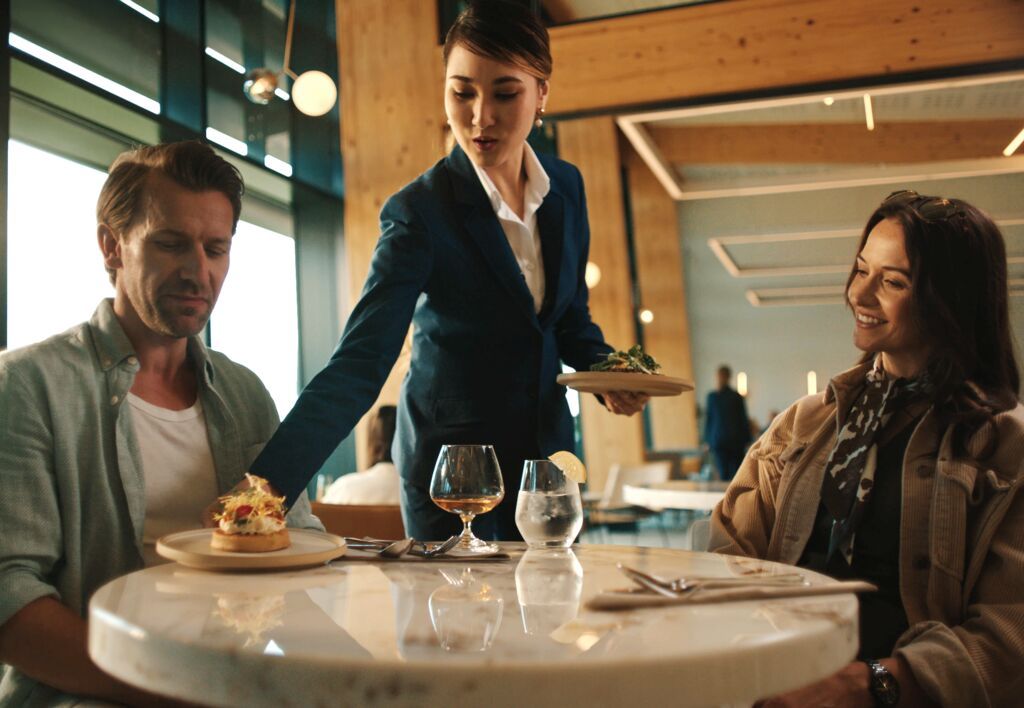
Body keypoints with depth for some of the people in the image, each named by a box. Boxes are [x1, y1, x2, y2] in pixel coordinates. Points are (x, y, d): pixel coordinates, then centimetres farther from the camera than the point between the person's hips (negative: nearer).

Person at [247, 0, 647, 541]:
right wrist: (265, 485, -38)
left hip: (545, 447, 5)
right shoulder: (419, 212, -19)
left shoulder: (566, 186, -2)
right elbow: (359, 364, -27)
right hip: (449, 461, -5)